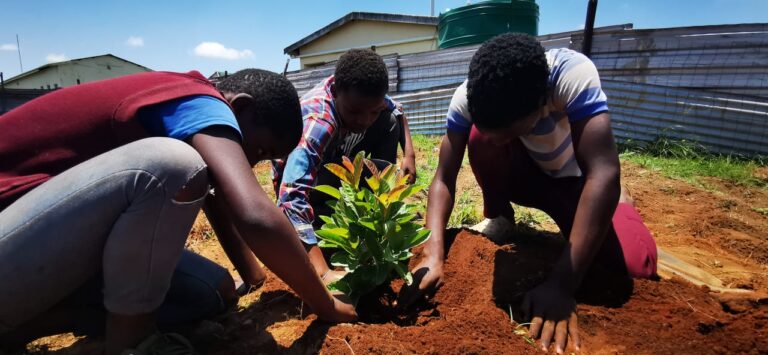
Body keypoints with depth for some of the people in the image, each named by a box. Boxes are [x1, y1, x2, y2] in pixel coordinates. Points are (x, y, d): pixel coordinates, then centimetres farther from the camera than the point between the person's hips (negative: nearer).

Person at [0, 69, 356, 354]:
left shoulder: (178, 109, 10)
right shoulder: (198, 104, -19)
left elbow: (220, 203, 15)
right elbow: (257, 219, -33)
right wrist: (327, 306, -18)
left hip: (52, 240, 9)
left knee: (214, 290, -1)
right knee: (173, 165, -29)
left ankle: (35, 315, 10)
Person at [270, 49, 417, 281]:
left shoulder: (359, 94, -20)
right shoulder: (316, 125, -41)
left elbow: (397, 110, 2)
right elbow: (292, 201, -51)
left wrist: (409, 153, -14)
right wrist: (323, 273, -58)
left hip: (339, 166, 7)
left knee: (389, 120, -10)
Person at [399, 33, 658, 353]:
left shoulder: (573, 74, -35)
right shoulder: (467, 99, -27)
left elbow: (603, 175, -41)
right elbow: (444, 178, -26)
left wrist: (561, 283, -47)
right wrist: (433, 256, -41)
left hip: (575, 180, 0)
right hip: (524, 175, 1)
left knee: (635, 263, -24)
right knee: (481, 135, -31)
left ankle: (573, 223, 9)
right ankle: (498, 217, -2)